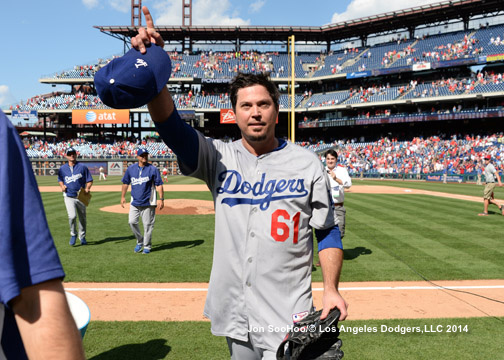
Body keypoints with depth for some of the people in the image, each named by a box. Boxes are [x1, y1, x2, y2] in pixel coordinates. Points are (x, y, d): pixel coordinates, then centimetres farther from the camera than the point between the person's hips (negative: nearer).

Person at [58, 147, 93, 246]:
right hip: (69, 196, 0)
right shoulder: (63, 168, 6)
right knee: (72, 216, -19)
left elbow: (89, 180, 1)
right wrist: (62, 186, 0)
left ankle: (82, 237, 30)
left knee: (82, 218, 10)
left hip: (81, 196, 0)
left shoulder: (82, 167, 0)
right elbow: (60, 180, 21)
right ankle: (73, 234, 5)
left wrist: (87, 188, -17)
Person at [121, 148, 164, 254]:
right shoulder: (131, 169, 5)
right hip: (134, 202, 3)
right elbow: (125, 183, 17)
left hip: (148, 203, -3)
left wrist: (161, 199, -16)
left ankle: (147, 246, 15)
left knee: (148, 224, 1)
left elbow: (159, 184, -8)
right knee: (132, 222, -1)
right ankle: (139, 241, 21)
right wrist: (123, 196, 16)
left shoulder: (153, 169, -5)